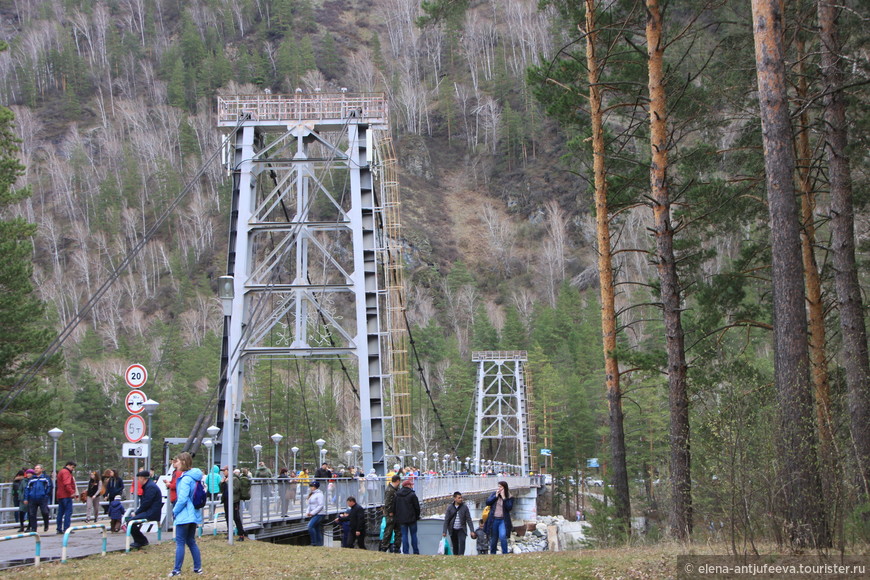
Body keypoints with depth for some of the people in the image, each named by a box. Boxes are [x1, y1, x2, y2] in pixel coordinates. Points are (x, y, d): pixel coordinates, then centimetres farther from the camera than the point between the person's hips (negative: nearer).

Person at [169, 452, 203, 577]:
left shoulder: (186, 479, -18)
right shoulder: (196, 477, 10)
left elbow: (182, 499, -22)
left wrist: (175, 511, -7)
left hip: (184, 515, -9)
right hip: (194, 515, 9)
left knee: (180, 542, -2)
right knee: (191, 541, 15)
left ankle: (177, 570, 0)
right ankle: (198, 568, 15)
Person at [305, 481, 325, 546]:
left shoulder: (319, 494, -10)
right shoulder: (311, 494, 16)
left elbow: (321, 506, -16)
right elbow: (309, 505, 21)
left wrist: (312, 512, -18)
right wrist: (308, 512, 4)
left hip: (318, 514, -9)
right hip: (313, 514, 9)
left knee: (310, 526, -20)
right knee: (317, 529, 9)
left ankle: (314, 542, -17)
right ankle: (319, 543, 13)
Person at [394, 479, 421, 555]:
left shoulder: (397, 495, 6)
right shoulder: (412, 495, -9)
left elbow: (395, 507, 11)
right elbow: (417, 507, -7)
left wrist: (397, 517, 17)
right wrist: (417, 516, 8)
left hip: (401, 519, 4)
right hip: (411, 518, -3)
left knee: (404, 535, 6)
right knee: (413, 534, 5)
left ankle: (405, 551, 1)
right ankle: (416, 551, 7)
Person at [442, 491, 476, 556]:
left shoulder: (464, 507, 1)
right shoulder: (450, 507, 2)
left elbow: (469, 519, 1)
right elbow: (446, 520, 3)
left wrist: (472, 531, -5)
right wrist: (444, 531, -4)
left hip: (461, 529, -1)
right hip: (453, 530, 1)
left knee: (462, 541, -24)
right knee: (455, 545, 5)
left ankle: (461, 555, -30)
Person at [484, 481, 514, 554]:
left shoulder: (509, 497, 1)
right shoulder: (494, 494, 8)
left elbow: (509, 507, -11)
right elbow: (487, 502, -1)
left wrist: (504, 498, -14)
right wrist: (496, 496, -7)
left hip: (503, 520, -3)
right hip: (494, 520, 3)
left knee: (503, 536, -22)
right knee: (493, 538, 8)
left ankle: (505, 554, -12)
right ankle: (492, 554, 21)